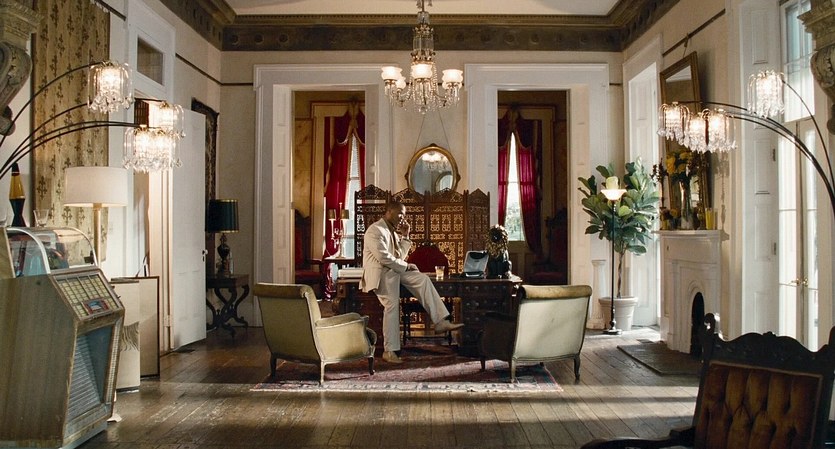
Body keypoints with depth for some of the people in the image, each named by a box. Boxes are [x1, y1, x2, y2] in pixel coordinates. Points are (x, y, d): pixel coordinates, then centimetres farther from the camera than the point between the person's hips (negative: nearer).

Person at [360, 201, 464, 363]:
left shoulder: (393, 231, 17)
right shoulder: (375, 230, -13)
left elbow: (399, 257, 12)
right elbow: (383, 257, -22)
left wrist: (405, 237, 4)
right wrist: (406, 266, -13)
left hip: (395, 270, 9)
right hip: (380, 272, -9)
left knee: (422, 279, -6)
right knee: (392, 305, -18)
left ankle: (441, 321, -11)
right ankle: (389, 351, -10)